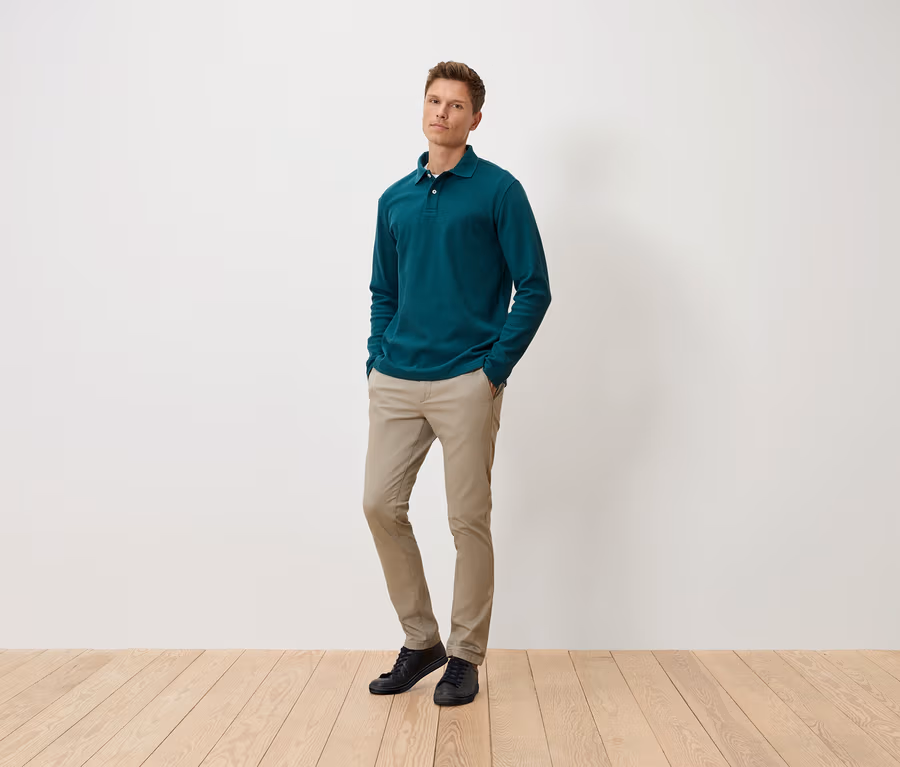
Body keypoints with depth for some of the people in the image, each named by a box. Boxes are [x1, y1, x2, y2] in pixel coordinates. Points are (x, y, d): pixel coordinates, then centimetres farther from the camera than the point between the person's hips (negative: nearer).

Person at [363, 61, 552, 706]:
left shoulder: (498, 190, -2)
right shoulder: (395, 199, 14)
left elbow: (534, 288, -5)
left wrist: (497, 368, -10)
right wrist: (378, 359, 7)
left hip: (466, 384, -5)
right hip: (395, 383, 5)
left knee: (469, 521, 2)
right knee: (381, 506, 3)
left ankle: (466, 657, 19)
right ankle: (421, 641, 21)